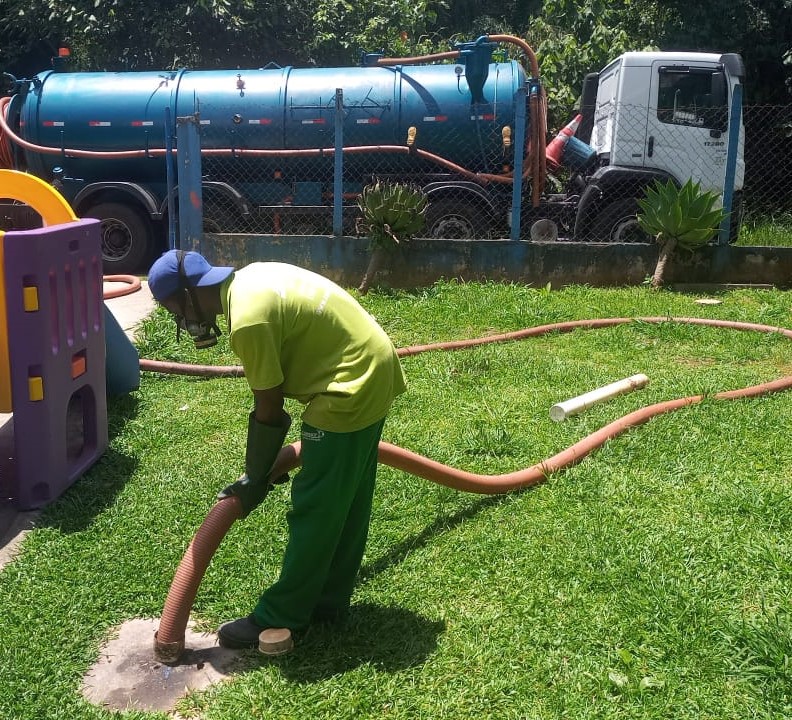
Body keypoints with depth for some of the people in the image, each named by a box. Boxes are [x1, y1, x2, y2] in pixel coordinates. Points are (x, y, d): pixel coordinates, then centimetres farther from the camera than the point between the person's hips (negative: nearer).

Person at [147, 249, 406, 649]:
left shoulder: (248, 319, -22)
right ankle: (328, 599, 32)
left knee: (314, 508, 1)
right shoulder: (249, 279, 8)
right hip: (374, 367, 10)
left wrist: (255, 478, 1)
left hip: (352, 387, -10)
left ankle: (279, 617, 14)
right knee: (347, 500, 18)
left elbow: (270, 412, -14)